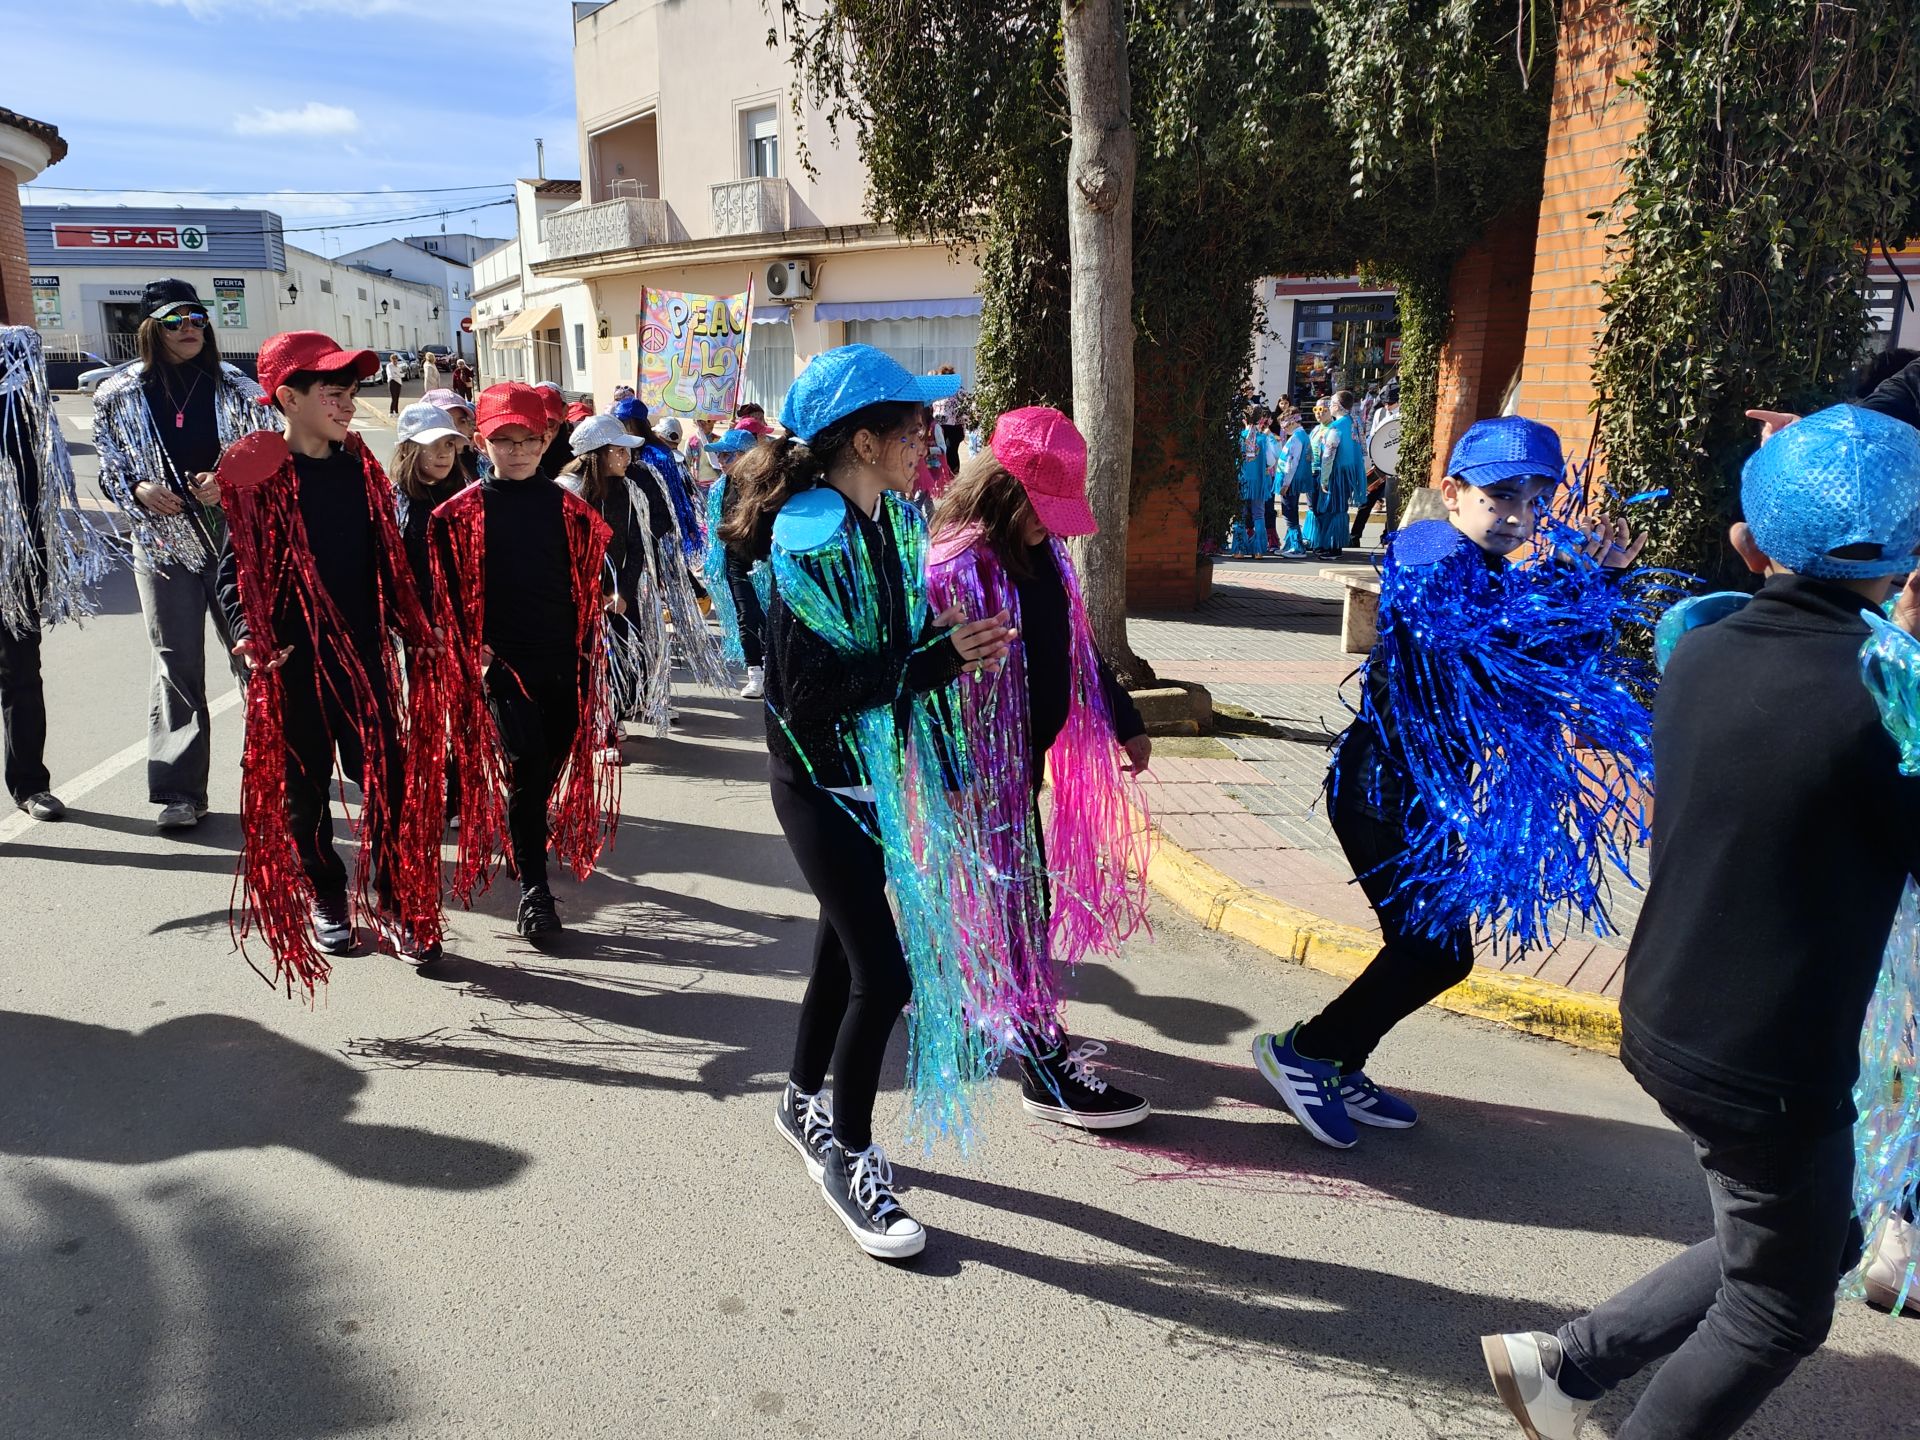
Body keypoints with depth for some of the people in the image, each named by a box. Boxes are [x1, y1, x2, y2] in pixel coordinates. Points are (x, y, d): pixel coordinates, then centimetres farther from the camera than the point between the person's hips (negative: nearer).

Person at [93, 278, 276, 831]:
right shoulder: (119, 395, 4)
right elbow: (109, 470, 9)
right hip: (164, 544, 0)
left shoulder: (236, 387, 3)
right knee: (176, 668, 3)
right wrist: (138, 490, -12)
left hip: (236, 541, 0)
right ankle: (180, 791, 10)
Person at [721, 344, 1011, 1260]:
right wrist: (938, 660, -29)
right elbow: (816, 686, -26)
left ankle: (803, 1101, 41)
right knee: (883, 972, -7)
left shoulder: (891, 523, 4)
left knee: (845, 948, 20)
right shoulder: (809, 540, -21)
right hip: (819, 781, -8)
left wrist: (950, 636, -7)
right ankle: (847, 1158, 13)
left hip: (875, 771, 8)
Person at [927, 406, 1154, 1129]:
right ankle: (1044, 1069, 7)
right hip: (986, 767, -9)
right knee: (1015, 893, -3)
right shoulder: (957, 567, -21)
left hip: (1028, 754, 9)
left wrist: (1124, 722, 21)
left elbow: (1078, 644, 17)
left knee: (1025, 886, 19)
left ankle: (1033, 1022, 37)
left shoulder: (1042, 553, 6)